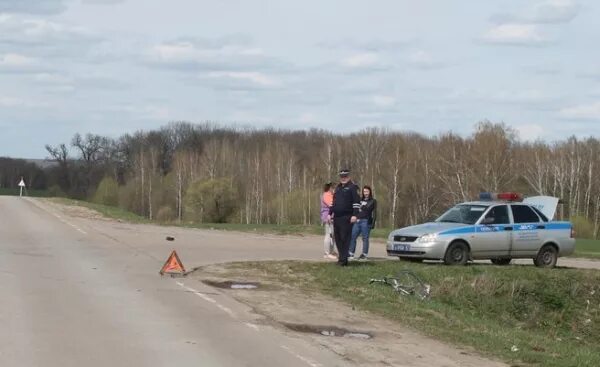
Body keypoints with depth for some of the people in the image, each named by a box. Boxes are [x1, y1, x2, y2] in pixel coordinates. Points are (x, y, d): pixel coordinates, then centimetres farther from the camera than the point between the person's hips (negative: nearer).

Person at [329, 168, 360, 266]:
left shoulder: (352, 187, -3)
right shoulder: (338, 187, 20)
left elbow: (357, 202, -10)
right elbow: (333, 201, 26)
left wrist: (354, 215, -18)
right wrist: (330, 213, 20)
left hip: (346, 217, -8)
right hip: (337, 217, 8)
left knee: (345, 238, -9)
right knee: (337, 237, 8)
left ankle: (343, 259, -10)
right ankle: (341, 256, 16)